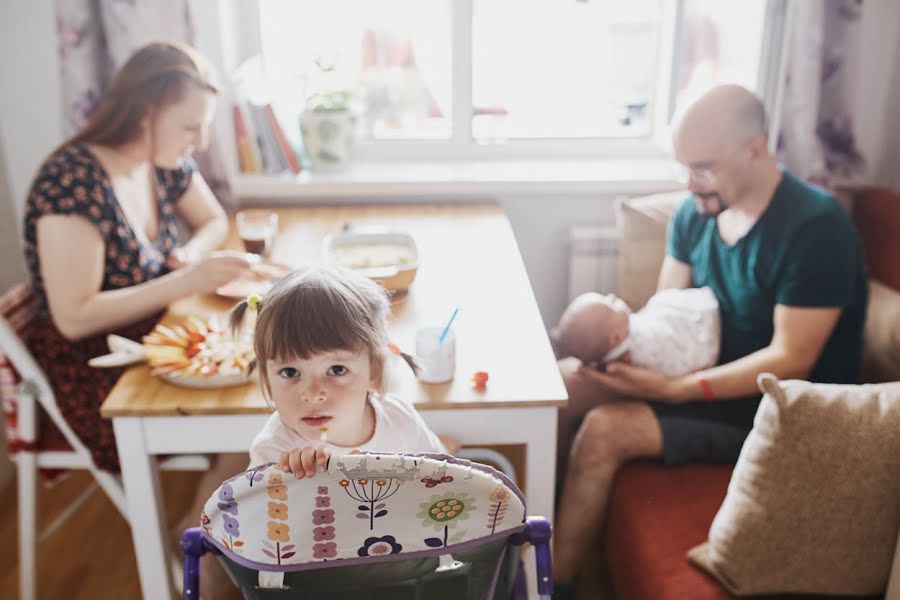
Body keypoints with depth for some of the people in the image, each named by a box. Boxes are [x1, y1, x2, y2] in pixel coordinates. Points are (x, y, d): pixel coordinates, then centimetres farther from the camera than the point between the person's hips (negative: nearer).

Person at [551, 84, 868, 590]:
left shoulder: (816, 226, -21)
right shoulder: (696, 213, 1)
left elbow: (790, 361, -23)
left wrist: (676, 389, -30)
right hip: (709, 374, 8)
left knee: (605, 431, -24)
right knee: (563, 380, -6)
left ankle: (554, 584, -6)